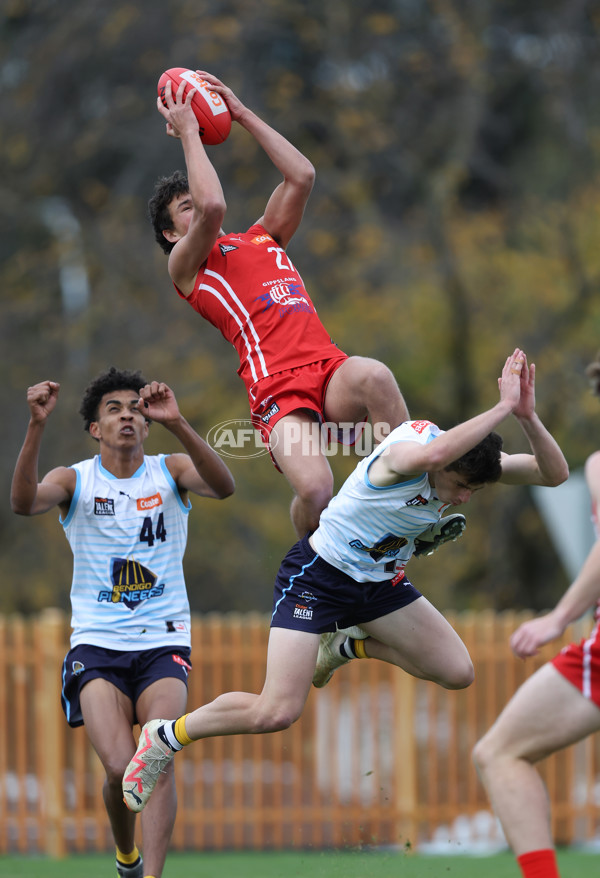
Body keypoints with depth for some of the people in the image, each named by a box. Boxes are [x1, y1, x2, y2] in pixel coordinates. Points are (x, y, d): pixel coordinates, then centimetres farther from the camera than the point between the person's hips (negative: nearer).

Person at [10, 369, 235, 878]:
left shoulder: (171, 472, 3)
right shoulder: (74, 481, 1)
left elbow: (223, 486, -19)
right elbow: (24, 502, -21)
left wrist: (177, 424, -33)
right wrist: (37, 426, -34)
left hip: (163, 642, 1)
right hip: (96, 644, 0)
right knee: (120, 768, -14)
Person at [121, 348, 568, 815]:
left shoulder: (469, 461, -12)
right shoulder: (401, 453, -32)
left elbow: (554, 473, -16)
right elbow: (433, 453, -58)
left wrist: (528, 417, -35)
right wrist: (503, 407, -53)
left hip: (381, 582, 7)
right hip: (317, 577, -7)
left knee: (457, 672, 0)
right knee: (276, 713, -17)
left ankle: (347, 647, 23)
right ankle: (165, 736, 7)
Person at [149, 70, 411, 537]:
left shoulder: (263, 239, 32)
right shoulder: (186, 267, 15)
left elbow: (302, 176, 22)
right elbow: (212, 206, -4)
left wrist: (243, 113, 26)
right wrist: (187, 133, 8)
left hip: (330, 366, 4)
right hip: (277, 389, -4)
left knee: (373, 376, -35)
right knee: (315, 491, -30)